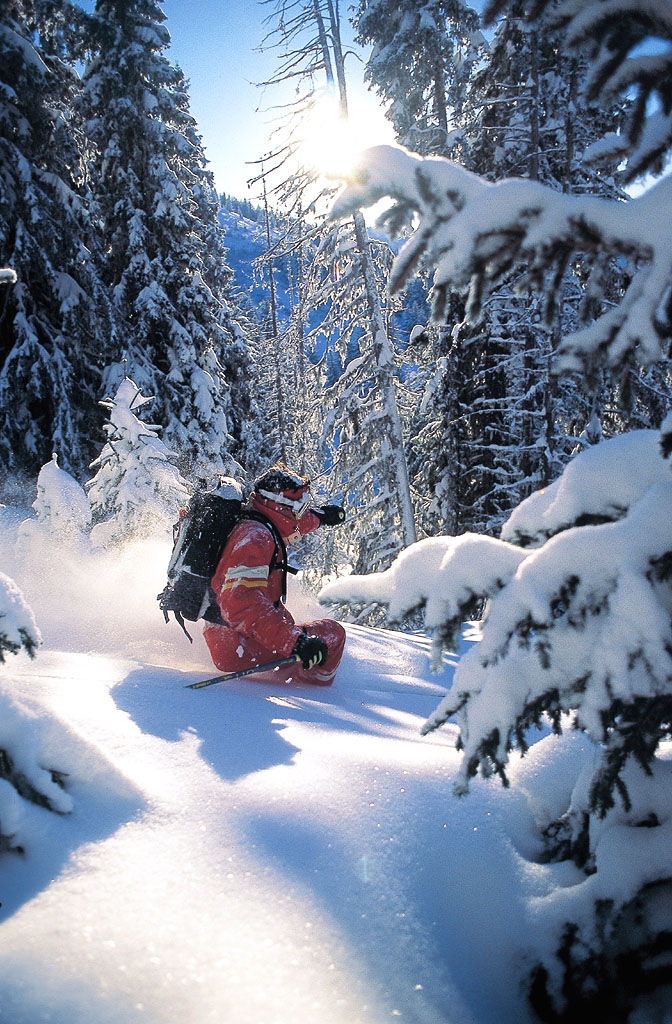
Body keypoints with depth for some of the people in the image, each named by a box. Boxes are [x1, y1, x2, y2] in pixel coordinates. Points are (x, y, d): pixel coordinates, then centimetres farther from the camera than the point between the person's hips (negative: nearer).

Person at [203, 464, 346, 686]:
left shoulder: (245, 524, 8)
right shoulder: (256, 538, -22)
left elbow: (291, 525, 32)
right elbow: (243, 604, -35)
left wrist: (319, 516, 44)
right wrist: (294, 641, -41)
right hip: (239, 648, -11)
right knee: (331, 634, -11)